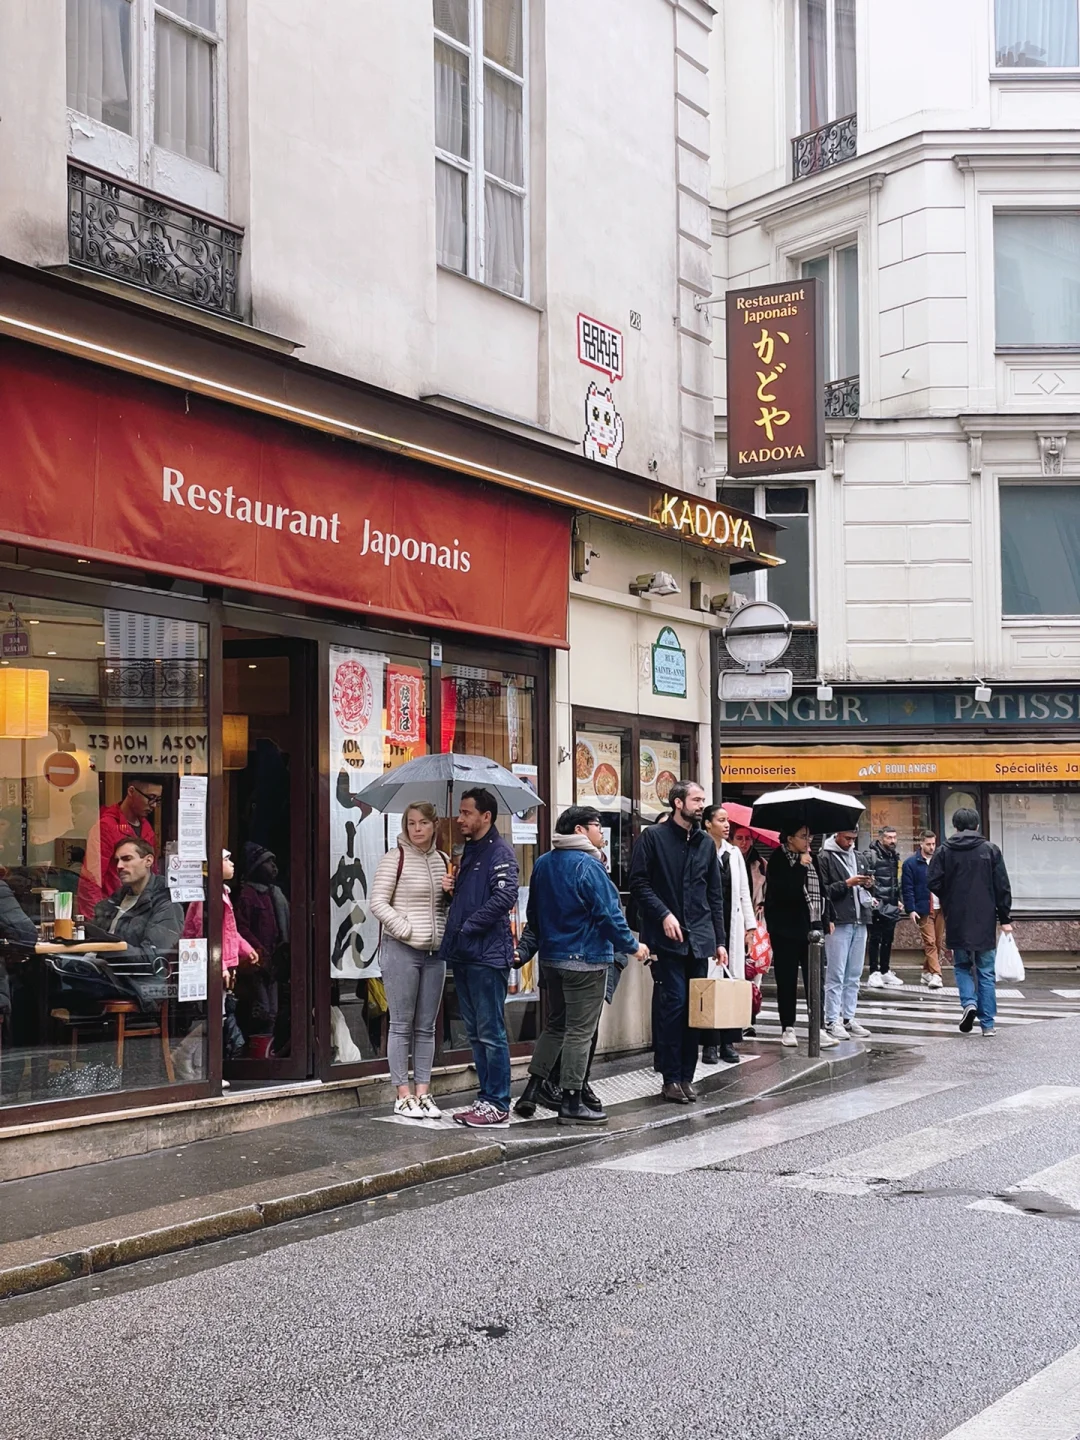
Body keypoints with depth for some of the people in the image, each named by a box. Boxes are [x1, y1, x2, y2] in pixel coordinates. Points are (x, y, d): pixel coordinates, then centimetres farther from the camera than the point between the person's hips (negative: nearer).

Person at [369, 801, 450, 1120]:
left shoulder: (443, 860, 11)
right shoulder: (395, 857, -5)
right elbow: (378, 902, -10)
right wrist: (407, 930, -15)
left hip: (435, 951, 5)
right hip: (401, 950, -5)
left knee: (426, 1026, 9)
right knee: (402, 1025, -1)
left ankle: (423, 1093, 15)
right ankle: (403, 1096, 4)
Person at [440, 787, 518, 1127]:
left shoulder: (499, 852, -10)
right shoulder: (468, 852, 18)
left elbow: (505, 896, -24)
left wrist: (468, 927, -18)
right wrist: (452, 888, 5)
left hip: (487, 955, -10)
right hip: (464, 955, 10)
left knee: (490, 1033, -4)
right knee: (475, 1033, 13)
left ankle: (497, 1104, 2)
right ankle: (487, 1097, 20)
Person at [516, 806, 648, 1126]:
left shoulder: (542, 864, 8)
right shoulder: (587, 866, -16)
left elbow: (533, 914, 16)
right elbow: (608, 914, -18)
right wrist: (632, 946, -6)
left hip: (551, 957, 8)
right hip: (586, 960, -8)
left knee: (554, 1024, 19)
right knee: (580, 1031, -1)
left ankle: (533, 1089, 15)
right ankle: (571, 1103, 3)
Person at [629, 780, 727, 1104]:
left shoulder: (705, 843, 15)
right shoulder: (653, 837, -1)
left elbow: (715, 895, 16)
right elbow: (638, 882, -6)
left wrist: (720, 940, 11)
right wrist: (664, 914, -16)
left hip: (699, 938, 5)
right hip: (666, 939, -5)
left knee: (695, 1007, 6)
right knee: (674, 1004, -8)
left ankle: (687, 1077, 13)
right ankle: (671, 1078, -1)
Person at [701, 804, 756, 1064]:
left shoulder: (734, 853, 13)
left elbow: (744, 892, 16)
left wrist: (750, 925, 11)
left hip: (732, 924, 5)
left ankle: (728, 1042, 10)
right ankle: (710, 1043, 2)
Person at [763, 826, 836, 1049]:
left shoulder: (811, 859, 10)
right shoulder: (778, 860, -8)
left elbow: (821, 890, 17)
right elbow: (785, 890, -22)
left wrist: (826, 918, 12)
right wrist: (800, 867, -17)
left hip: (811, 927, 5)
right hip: (786, 928, -5)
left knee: (814, 978, -1)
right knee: (787, 980, 4)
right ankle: (787, 1028, 13)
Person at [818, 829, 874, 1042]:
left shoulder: (861, 858, 16)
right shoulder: (825, 858, -4)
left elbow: (871, 874, 26)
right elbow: (821, 890, -11)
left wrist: (868, 883, 4)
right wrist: (846, 884, -17)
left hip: (860, 921, 7)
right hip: (839, 922, -7)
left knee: (854, 975, 10)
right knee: (836, 974, -4)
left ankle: (848, 1017, 16)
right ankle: (832, 1020, 0)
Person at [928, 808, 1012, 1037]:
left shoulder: (944, 852, -1)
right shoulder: (990, 850, 0)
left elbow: (933, 883, -6)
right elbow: (1003, 887, -2)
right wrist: (1005, 918, 3)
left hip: (957, 922, 0)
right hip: (985, 923, 0)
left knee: (962, 966, 16)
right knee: (986, 972, 8)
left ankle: (969, 1002, -9)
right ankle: (987, 1023, 7)